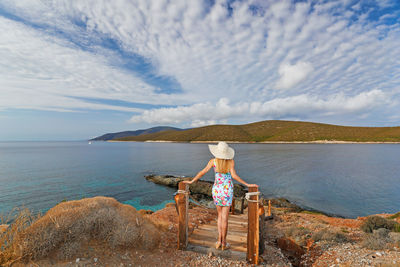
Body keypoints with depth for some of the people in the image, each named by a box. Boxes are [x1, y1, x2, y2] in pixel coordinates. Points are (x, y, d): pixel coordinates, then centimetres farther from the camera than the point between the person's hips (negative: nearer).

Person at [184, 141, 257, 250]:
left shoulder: (213, 161, -5)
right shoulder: (231, 161, -9)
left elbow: (202, 172, -9)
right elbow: (234, 175, -19)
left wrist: (191, 181, 0)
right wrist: (247, 185, -13)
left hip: (216, 189, 2)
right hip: (227, 190, -1)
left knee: (220, 215, 19)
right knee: (224, 217, 8)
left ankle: (219, 240, 17)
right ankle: (224, 243, 18)